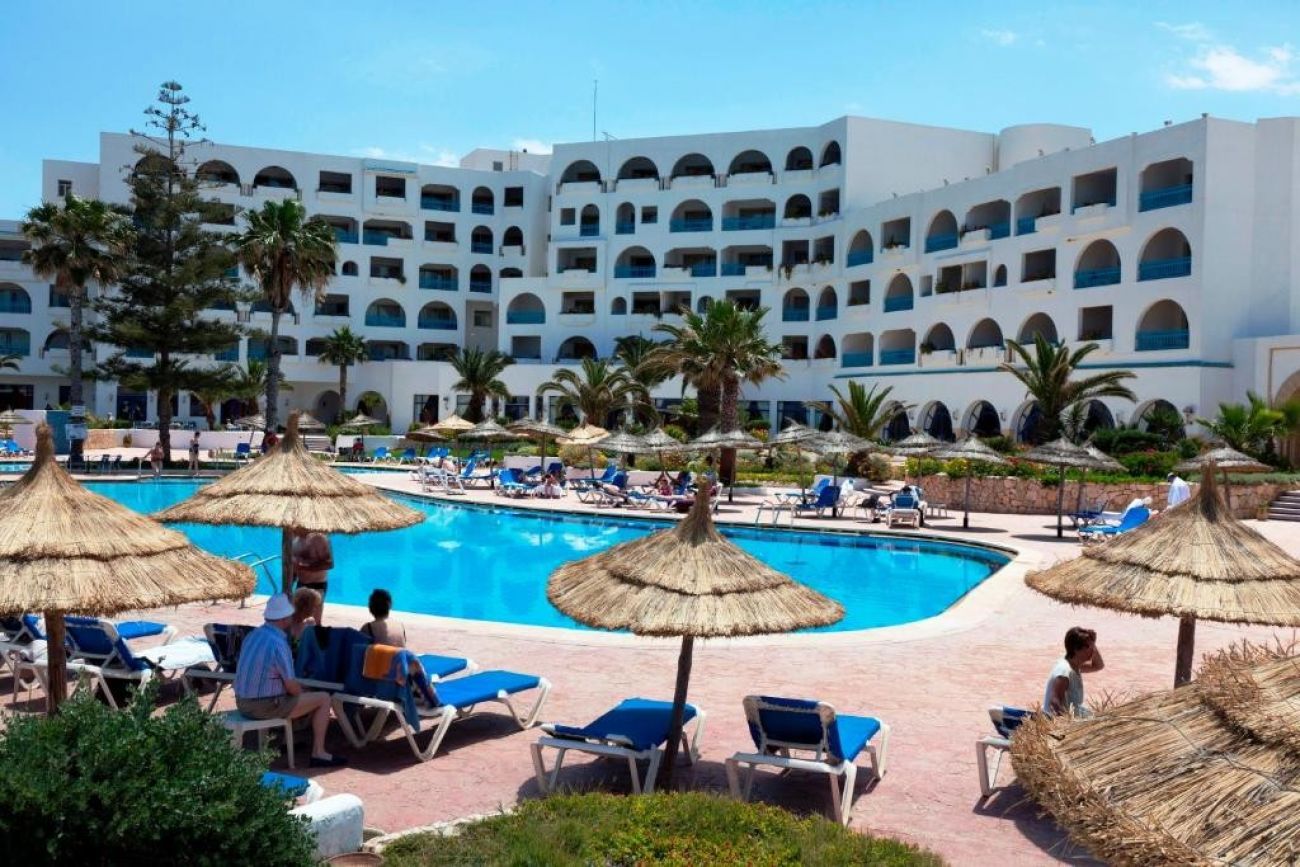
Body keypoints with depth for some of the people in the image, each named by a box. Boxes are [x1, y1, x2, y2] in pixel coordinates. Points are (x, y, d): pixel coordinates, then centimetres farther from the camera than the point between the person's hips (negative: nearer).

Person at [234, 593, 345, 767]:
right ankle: (318, 753, 9)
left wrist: (300, 688, 19)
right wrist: (302, 692, 4)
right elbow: (291, 686, -18)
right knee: (324, 698, 5)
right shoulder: (279, 643, -22)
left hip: (243, 703, 9)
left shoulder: (253, 635, 5)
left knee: (300, 691, 32)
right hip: (265, 707, -9)